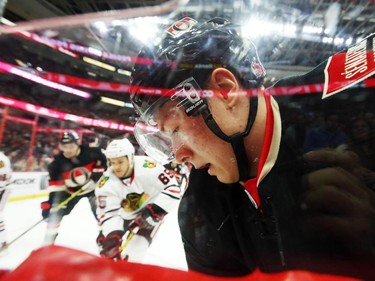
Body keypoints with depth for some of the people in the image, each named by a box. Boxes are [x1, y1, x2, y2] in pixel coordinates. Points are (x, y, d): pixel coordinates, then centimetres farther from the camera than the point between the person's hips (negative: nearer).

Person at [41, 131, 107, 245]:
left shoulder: (90, 152, -26)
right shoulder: (58, 161, -17)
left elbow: (103, 159, -7)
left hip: (92, 186, -2)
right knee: (55, 211, 2)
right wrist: (50, 200, -16)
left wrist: (98, 171, -20)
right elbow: (55, 183, -12)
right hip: (70, 190, 3)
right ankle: (49, 240, 23)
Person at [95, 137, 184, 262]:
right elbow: (108, 214, -16)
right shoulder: (106, 184, -17)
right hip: (125, 218, 4)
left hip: (151, 214, -4)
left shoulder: (147, 167, -31)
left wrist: (152, 212, -32)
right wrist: (112, 237, -32)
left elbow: (173, 187, -29)